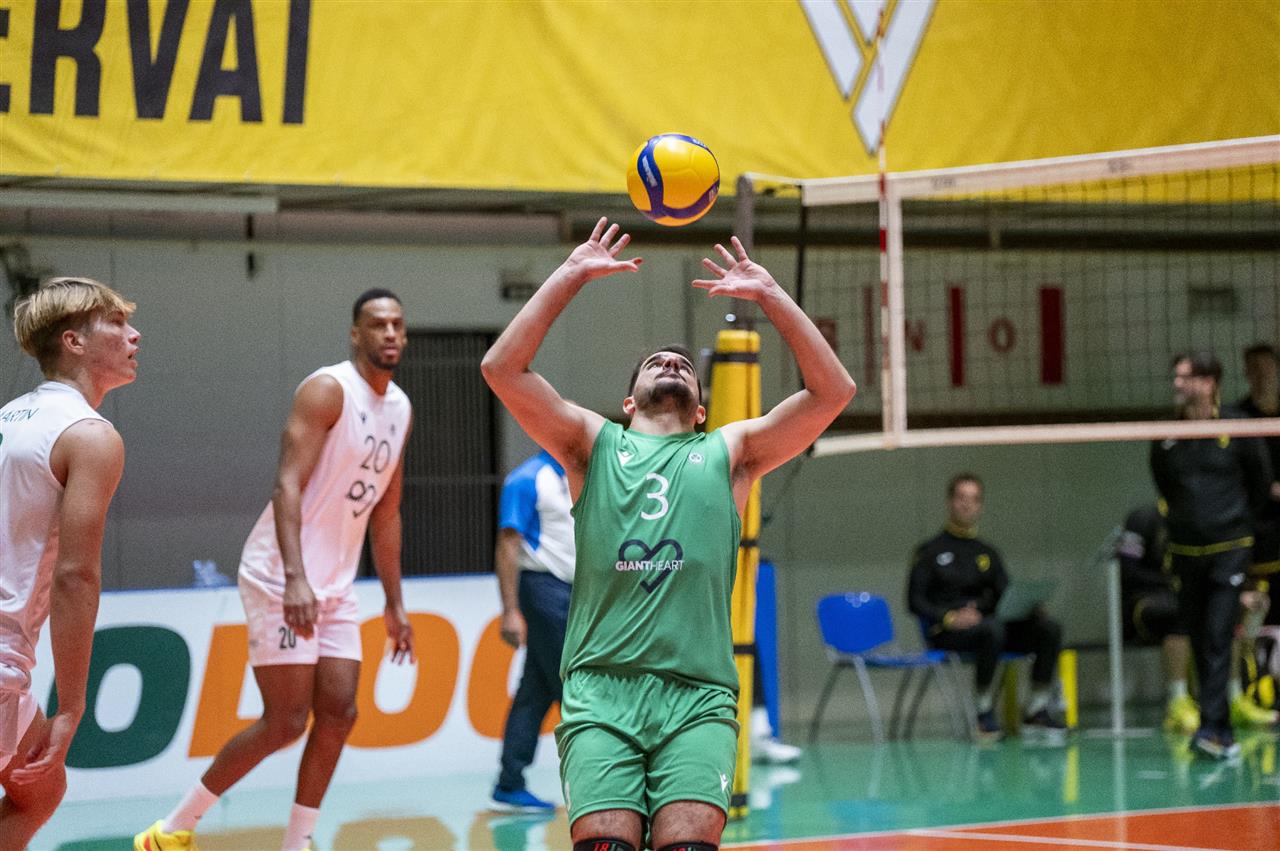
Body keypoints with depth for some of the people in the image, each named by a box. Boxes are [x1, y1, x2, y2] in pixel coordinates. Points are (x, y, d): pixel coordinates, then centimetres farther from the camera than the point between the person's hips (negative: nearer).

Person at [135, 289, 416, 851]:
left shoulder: (399, 409, 13)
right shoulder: (327, 390, -13)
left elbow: (385, 514, 21)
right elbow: (287, 484, -22)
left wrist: (394, 604, 19)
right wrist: (295, 578, -32)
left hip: (335, 585, 8)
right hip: (281, 578, -8)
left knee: (338, 713, 0)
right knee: (286, 722, -9)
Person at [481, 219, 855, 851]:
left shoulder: (728, 453, 22)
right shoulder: (593, 444, 20)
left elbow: (833, 391, 13)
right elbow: (501, 369, 8)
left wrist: (770, 295, 13)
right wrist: (570, 276, 10)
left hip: (698, 696, 1)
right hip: (600, 687, 0)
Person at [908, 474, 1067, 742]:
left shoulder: (987, 553, 22)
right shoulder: (930, 551, 7)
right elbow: (916, 602, -2)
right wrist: (951, 618, -20)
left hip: (987, 625, 5)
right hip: (946, 634, -5)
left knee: (1048, 629, -17)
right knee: (992, 629, -38)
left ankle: (1037, 711, -16)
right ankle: (985, 712, -29)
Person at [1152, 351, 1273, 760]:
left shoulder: (1237, 430, -5)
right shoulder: (1166, 436, 2)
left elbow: (1261, 481, 9)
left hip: (1229, 548, -4)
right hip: (1185, 549, 4)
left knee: (1218, 639, -12)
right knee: (1199, 644, 5)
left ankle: (1210, 727, -17)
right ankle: (1222, 729, 13)